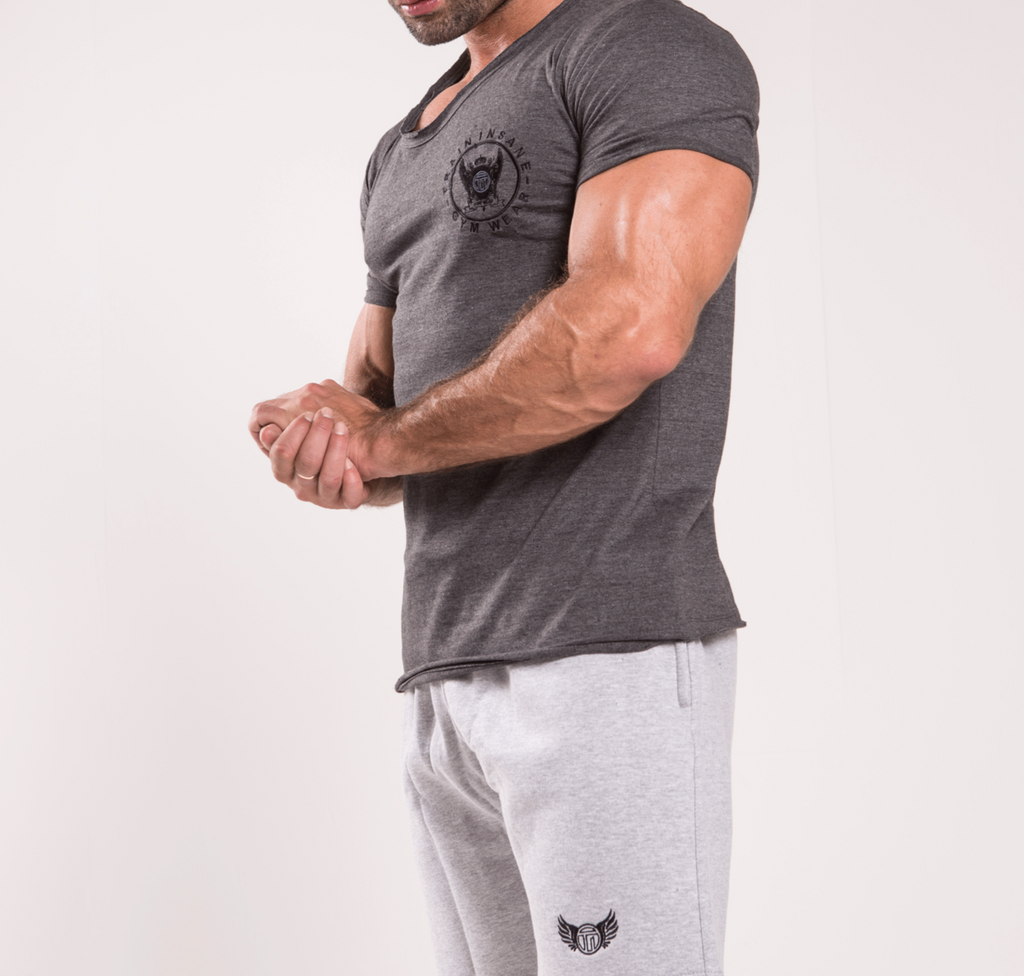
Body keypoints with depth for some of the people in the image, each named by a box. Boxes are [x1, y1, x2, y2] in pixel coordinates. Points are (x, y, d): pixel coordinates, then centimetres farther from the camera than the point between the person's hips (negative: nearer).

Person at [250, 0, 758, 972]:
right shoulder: (402, 155, 22)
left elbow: (630, 326, -21)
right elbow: (366, 399, 22)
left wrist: (382, 440, -8)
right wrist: (320, 452, -4)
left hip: (610, 654, -8)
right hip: (444, 674, 8)